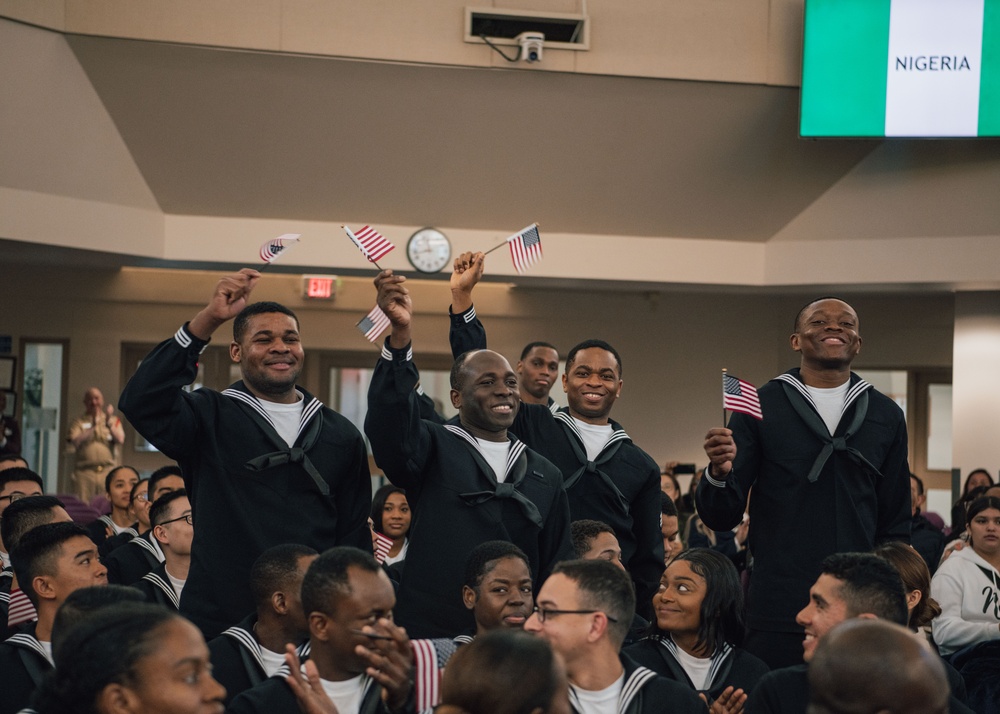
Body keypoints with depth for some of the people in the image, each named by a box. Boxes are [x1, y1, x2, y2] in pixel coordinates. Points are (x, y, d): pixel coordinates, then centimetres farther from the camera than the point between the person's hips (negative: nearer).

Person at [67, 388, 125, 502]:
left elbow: (120, 440, 2)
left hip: (108, 470, 1)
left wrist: (109, 423, -7)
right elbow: (76, 442, -3)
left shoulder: (113, 420, 17)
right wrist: (93, 427, -8)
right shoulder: (79, 422, 13)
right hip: (85, 471, -1)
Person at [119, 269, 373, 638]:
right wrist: (206, 321, -23)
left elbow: (354, 537, 14)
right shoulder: (212, 418, 3)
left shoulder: (341, 435, 12)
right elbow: (141, 402, -17)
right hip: (218, 623, -2)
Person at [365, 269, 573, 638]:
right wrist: (400, 334, -31)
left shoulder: (546, 476, 15)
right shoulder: (434, 449, 2)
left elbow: (557, 568, 16)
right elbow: (389, 424, -19)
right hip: (429, 634, -3)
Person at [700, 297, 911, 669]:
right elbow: (721, 518, 0)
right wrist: (719, 472, -21)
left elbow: (895, 526, 15)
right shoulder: (761, 406, 3)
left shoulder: (886, 416, 10)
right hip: (778, 614, -2)